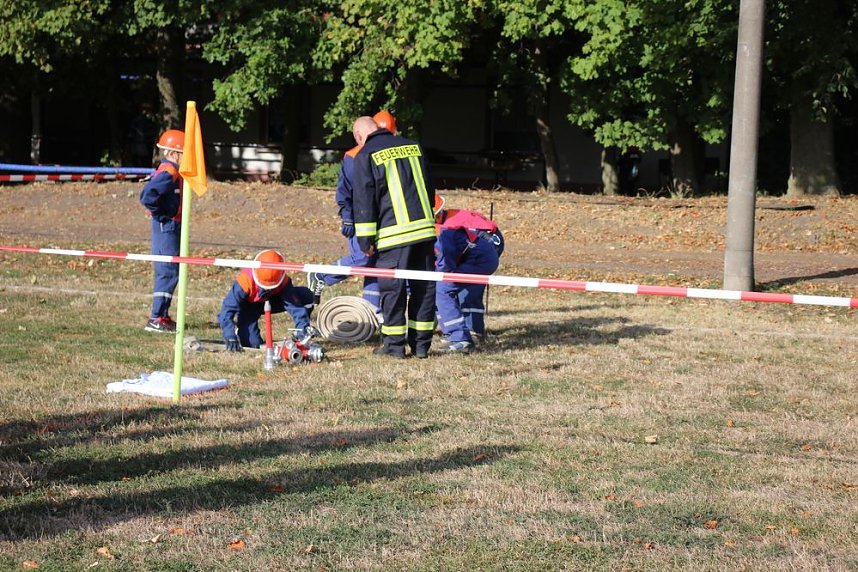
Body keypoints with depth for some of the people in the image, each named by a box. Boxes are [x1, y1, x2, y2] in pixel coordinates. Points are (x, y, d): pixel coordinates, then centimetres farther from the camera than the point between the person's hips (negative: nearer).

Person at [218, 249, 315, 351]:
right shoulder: (245, 281, -37)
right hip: (249, 306, -3)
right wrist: (231, 338, -41)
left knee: (306, 295, -19)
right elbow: (228, 307, -34)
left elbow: (294, 304, -30)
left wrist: (303, 328, -45)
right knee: (252, 343, -27)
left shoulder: (283, 281, -29)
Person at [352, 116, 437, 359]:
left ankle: (394, 344, 5)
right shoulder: (412, 147, 16)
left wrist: (366, 239, 0)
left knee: (392, 288, 2)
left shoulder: (366, 156, -1)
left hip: (394, 233, -5)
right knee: (424, 286, 9)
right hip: (424, 229, 5)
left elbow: (364, 201, -4)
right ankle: (421, 343, 12)